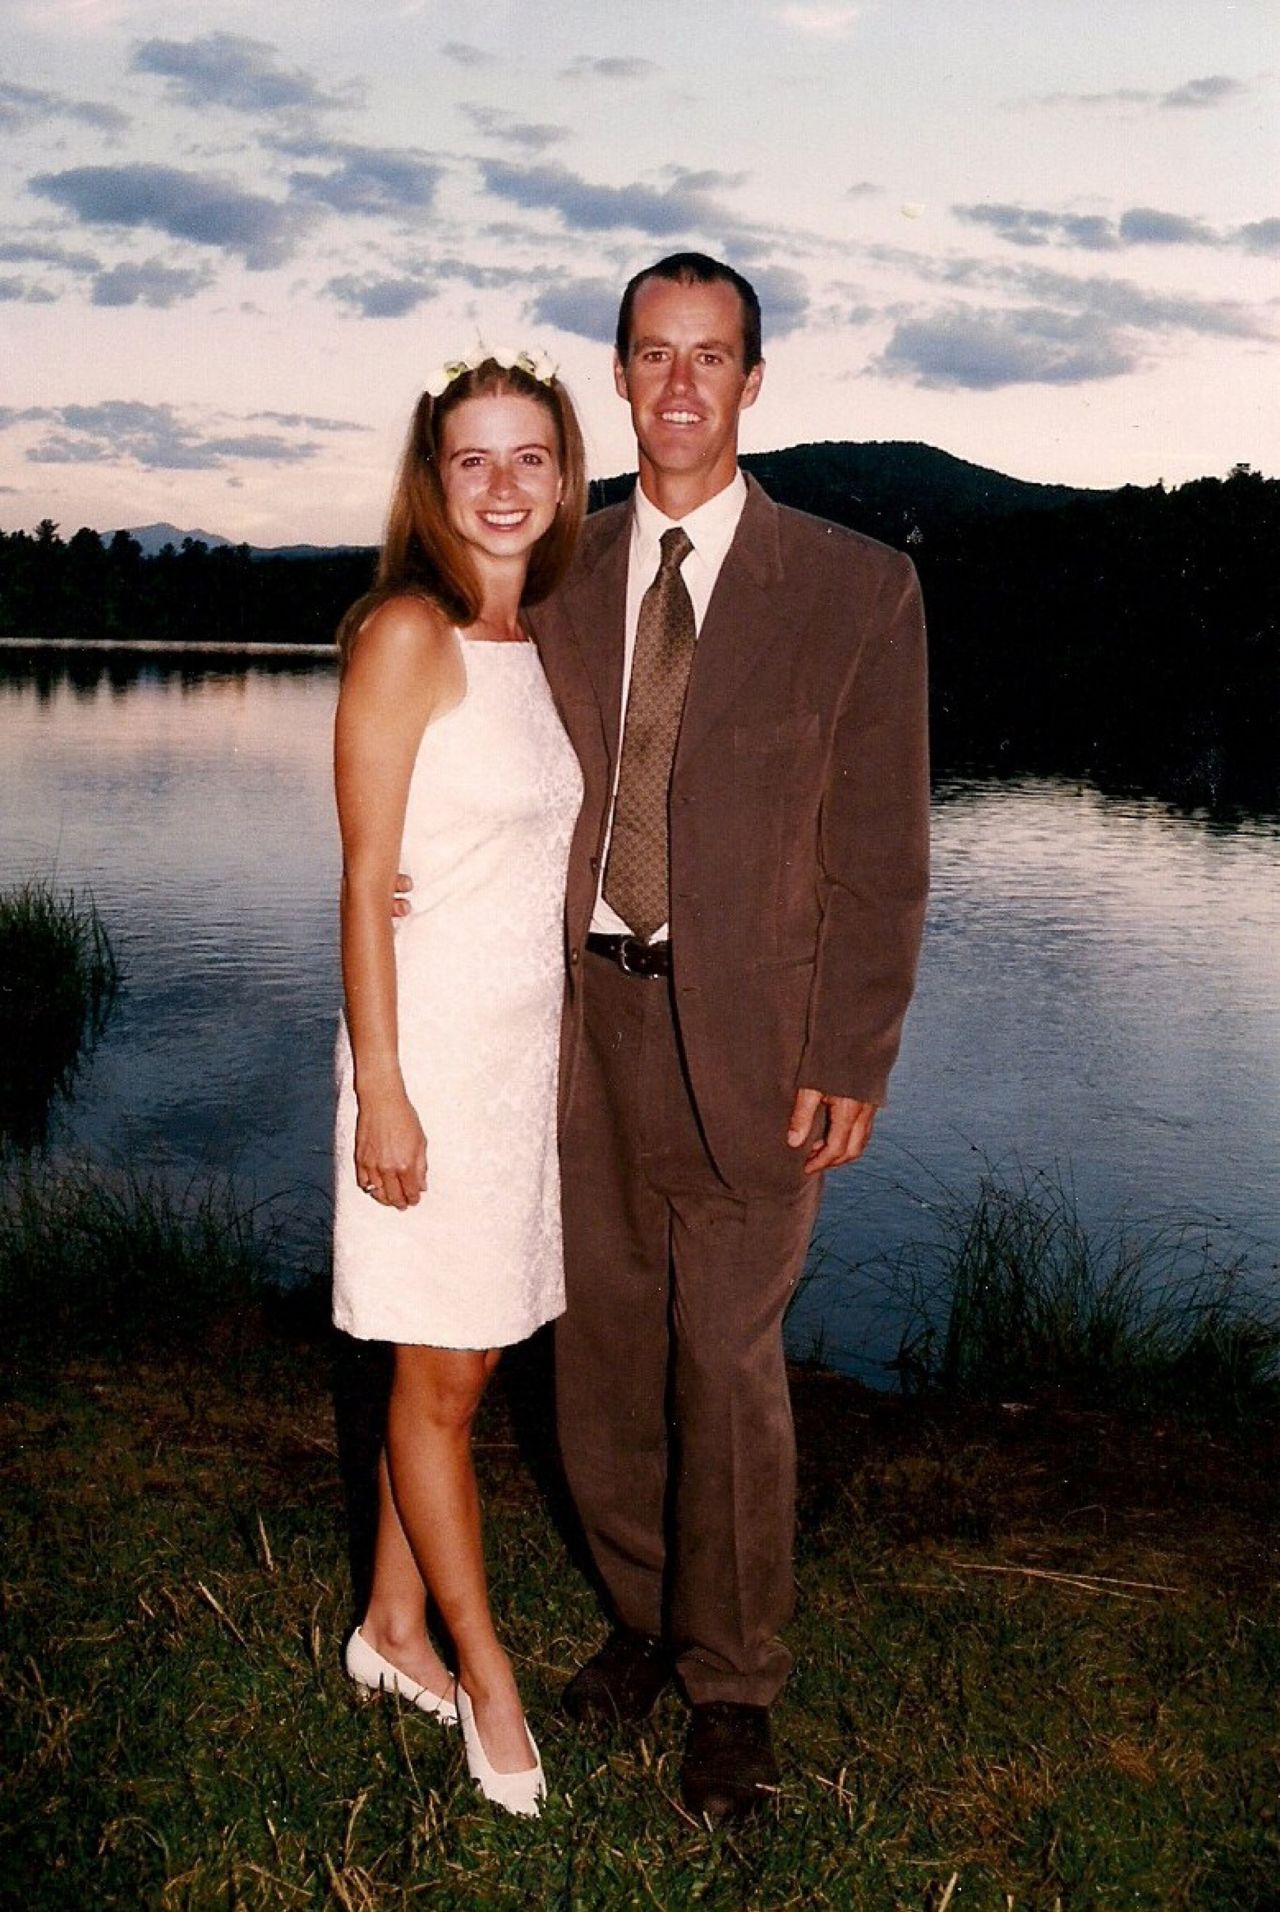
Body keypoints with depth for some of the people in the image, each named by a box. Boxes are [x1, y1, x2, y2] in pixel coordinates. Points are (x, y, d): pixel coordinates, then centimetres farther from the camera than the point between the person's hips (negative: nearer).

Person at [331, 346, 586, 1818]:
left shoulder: (536, 645, 12)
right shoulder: (408, 635, -11)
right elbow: (365, 878, -13)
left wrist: (560, 1036, 15)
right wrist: (380, 1086, -17)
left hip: (530, 1039, 7)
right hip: (435, 1038, -7)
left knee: (455, 1360, 15)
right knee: (442, 1376, 5)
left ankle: (395, 1628, 30)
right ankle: (485, 1678, 19)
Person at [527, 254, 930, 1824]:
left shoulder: (855, 591, -3)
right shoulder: (561, 580, 7)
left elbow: (880, 853, -4)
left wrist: (848, 1062, -8)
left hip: (743, 1030, -3)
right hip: (588, 1009, 4)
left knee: (727, 1359, 3)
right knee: (603, 1344, 12)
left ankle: (731, 1689, 21)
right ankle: (647, 1615, 34)